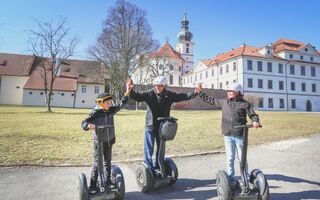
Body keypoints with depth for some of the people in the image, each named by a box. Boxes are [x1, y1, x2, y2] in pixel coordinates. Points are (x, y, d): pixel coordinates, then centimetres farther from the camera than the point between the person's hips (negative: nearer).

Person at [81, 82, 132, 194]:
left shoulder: (111, 110, 0)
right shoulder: (95, 113, -16)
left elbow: (120, 105, 5)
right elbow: (83, 123, -17)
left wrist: (127, 93, -3)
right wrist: (88, 125, -40)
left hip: (109, 141, 5)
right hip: (99, 142, -5)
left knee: (107, 162, 17)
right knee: (97, 163, 2)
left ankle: (107, 181, 31)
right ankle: (93, 185, 15)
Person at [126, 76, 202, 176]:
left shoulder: (169, 95, -1)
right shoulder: (149, 94, -8)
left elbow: (183, 96, 0)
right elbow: (137, 96, -16)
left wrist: (194, 93, -12)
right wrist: (130, 90, -35)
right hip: (150, 126, -3)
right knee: (149, 149, 1)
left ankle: (157, 167, 33)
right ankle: (148, 168, 15)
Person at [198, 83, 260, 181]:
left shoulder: (245, 104, -1)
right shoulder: (224, 102, 9)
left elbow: (253, 115, 2)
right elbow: (210, 100, 19)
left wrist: (255, 122, -19)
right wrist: (200, 91, 20)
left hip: (240, 135, -2)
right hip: (228, 135, 3)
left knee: (242, 158, 9)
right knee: (230, 158, 8)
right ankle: (230, 177, 21)